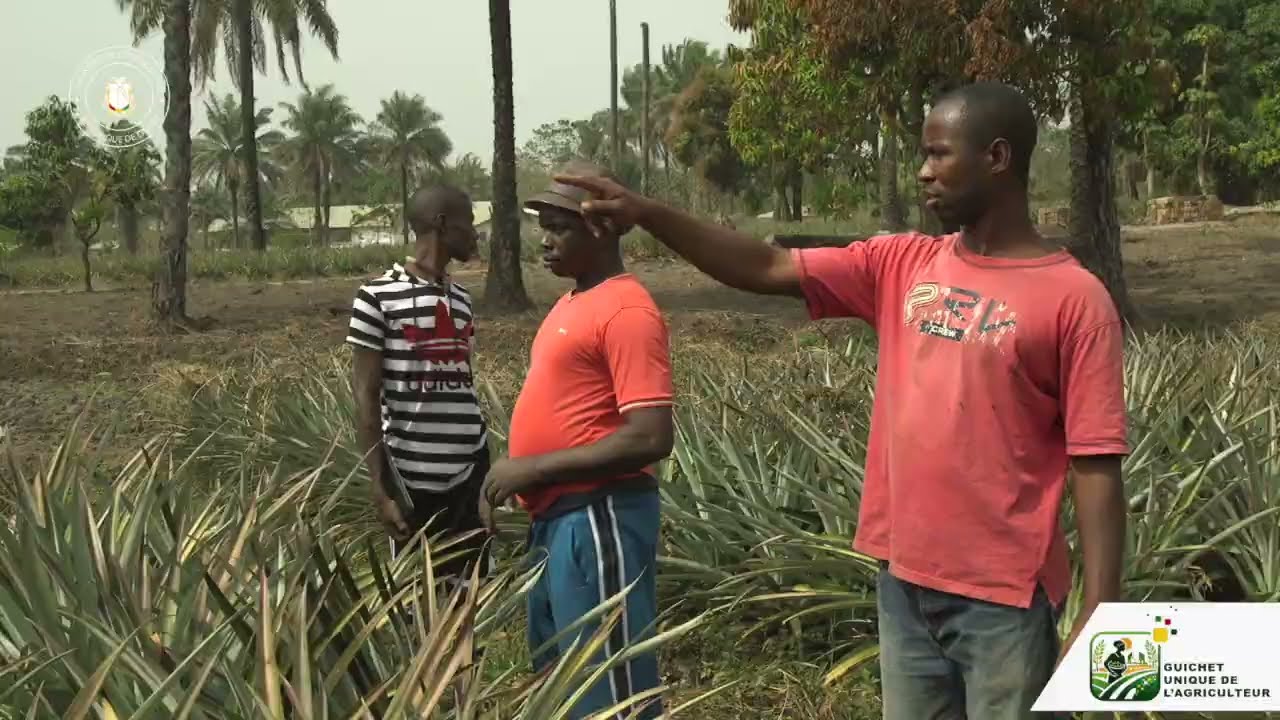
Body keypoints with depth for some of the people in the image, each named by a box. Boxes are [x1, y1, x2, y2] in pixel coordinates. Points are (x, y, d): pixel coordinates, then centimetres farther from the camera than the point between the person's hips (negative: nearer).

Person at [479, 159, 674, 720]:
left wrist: (535, 468, -19)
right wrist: (516, 475, 9)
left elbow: (650, 438, -23)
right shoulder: (573, 303, 14)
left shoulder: (626, 312, -16)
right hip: (556, 518, 10)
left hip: (598, 519, -10)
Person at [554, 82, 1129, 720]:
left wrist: (1097, 616, -15)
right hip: (903, 584, 5)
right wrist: (645, 213, -3)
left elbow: (1098, 467, -11)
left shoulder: (1075, 299, -9)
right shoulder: (901, 266, 7)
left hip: (1003, 599, -5)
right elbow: (768, 269, 6)